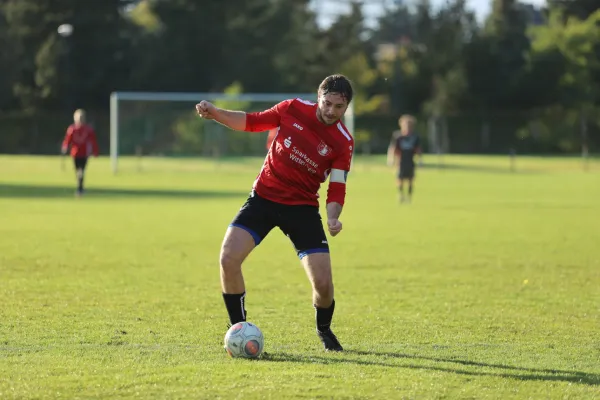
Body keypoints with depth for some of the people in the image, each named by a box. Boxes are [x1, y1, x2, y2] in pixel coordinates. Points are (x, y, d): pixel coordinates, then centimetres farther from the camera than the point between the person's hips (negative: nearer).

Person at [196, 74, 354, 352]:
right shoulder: (294, 109, -6)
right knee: (228, 258, -18)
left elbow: (337, 189, -6)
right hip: (263, 196, 1)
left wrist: (333, 218, -26)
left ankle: (324, 331, 23)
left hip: (302, 207, -1)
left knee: (323, 282, -11)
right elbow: (252, 122, 7)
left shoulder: (343, 143, -10)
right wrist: (215, 114, -7)